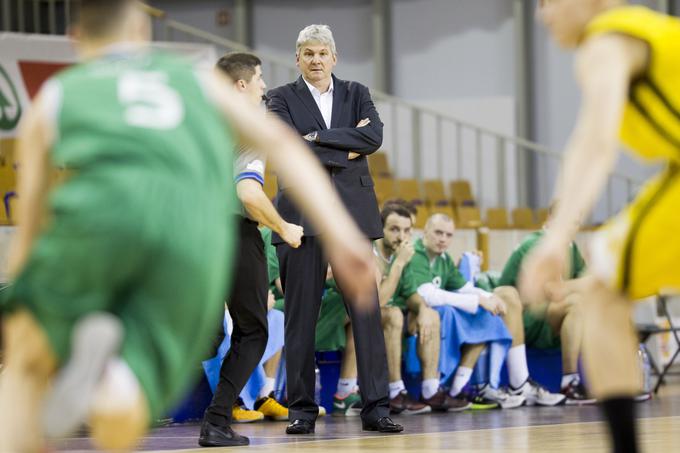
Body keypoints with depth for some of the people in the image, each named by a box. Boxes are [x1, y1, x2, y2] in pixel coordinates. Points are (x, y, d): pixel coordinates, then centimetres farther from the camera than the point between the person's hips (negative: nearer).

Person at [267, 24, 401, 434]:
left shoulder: (356, 94, 14)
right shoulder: (283, 98, 7)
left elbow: (374, 137, -4)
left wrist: (318, 138, -9)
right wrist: (347, 149, -9)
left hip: (351, 213, 2)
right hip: (301, 213, -2)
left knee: (367, 310, -3)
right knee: (301, 316, 0)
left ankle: (376, 408, -1)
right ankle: (302, 410, 6)